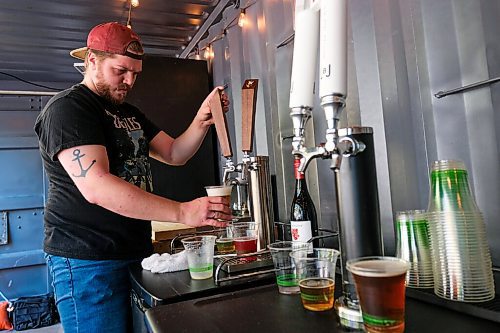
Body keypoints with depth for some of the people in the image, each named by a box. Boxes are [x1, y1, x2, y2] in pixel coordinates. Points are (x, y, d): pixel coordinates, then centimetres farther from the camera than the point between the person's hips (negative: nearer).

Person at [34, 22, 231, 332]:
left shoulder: (130, 113, 16)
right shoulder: (67, 108, -12)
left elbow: (175, 154, 12)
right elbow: (96, 186, -26)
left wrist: (202, 121, -8)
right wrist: (183, 212, -32)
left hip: (135, 253, 8)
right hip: (88, 260, -8)